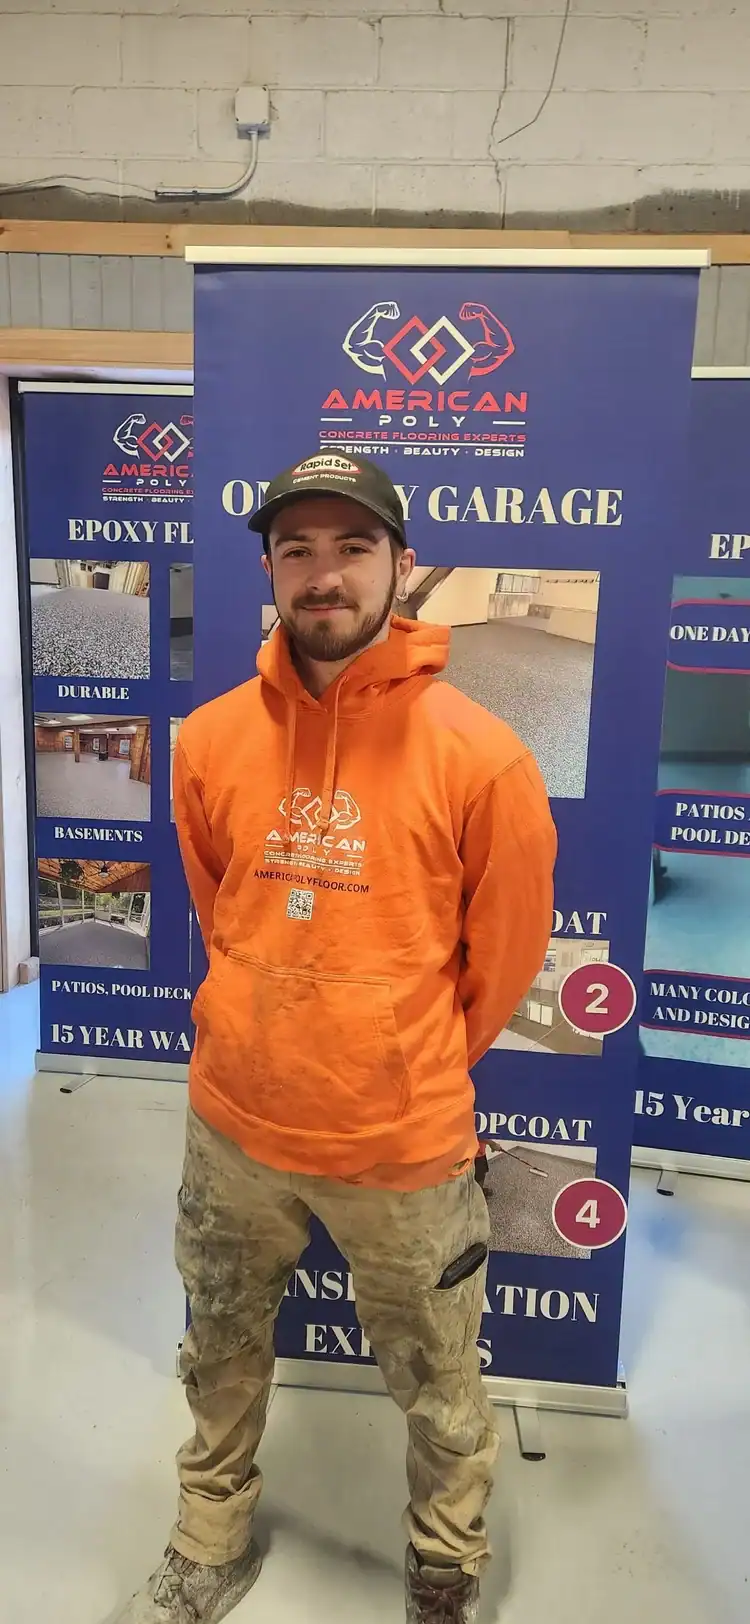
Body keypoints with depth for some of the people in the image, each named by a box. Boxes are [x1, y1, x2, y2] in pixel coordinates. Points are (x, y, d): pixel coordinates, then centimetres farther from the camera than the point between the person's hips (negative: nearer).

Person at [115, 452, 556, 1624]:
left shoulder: (479, 756, -17)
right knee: (221, 1357, 26)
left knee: (437, 1392, 19)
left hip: (404, 1143, -3)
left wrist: (413, 1073, 7)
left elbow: (502, 961, -5)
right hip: (233, 1124, 4)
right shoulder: (211, 740, -6)